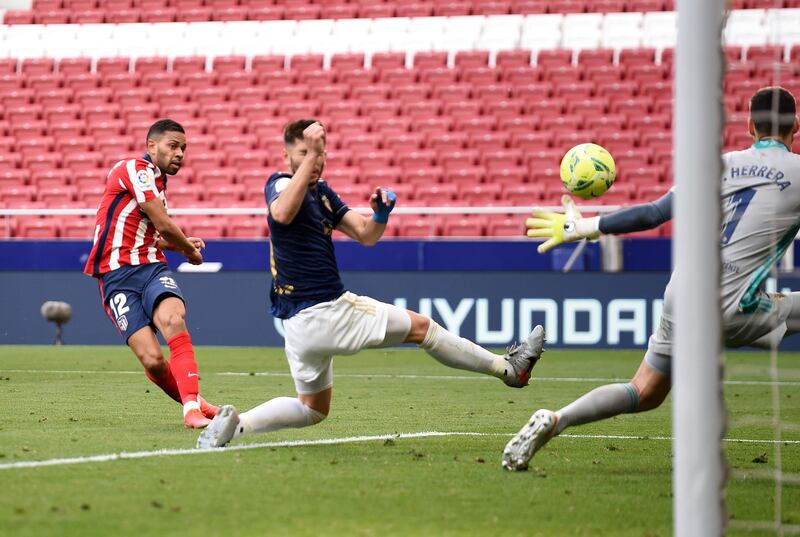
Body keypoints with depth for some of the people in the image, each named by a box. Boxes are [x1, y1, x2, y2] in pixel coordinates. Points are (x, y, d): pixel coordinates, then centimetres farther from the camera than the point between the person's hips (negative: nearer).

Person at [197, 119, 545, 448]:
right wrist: (309, 156, -39)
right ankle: (507, 368, 13)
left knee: (312, 409, 19)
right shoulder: (280, 184, -10)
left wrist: (380, 213, -11)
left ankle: (233, 423, 3)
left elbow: (366, 235, 12)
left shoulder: (321, 192, 15)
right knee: (420, 326, 3)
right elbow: (282, 214, -36)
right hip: (327, 311, -9)